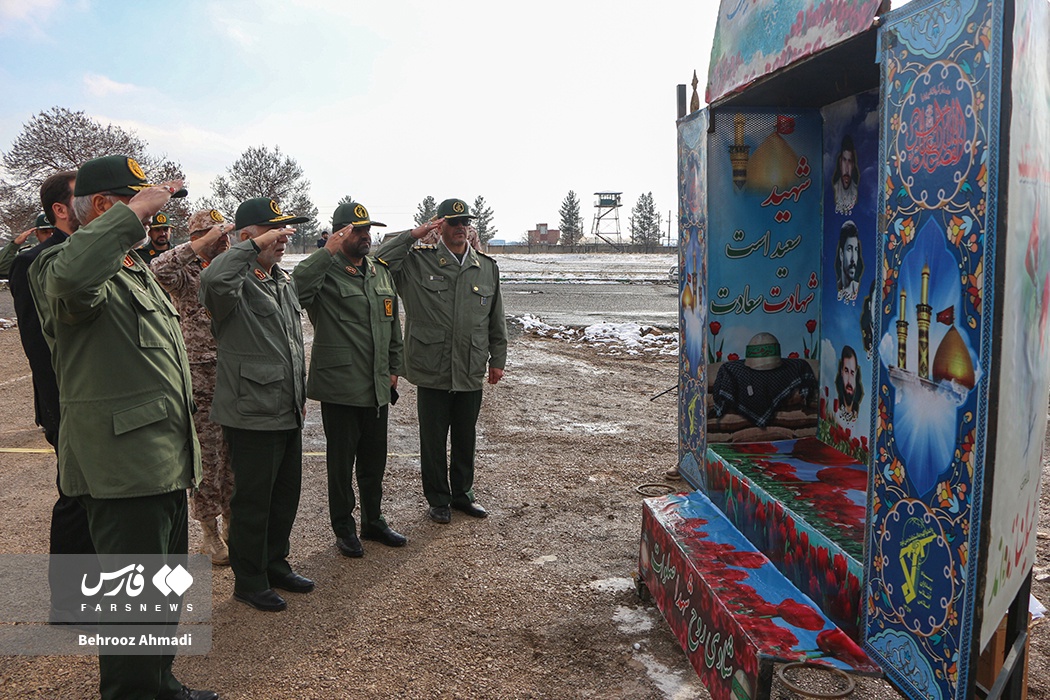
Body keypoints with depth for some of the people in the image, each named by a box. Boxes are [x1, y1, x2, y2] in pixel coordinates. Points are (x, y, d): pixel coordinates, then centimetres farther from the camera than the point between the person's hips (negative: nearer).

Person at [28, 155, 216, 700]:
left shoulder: (139, 271, 19)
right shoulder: (60, 264, -12)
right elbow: (71, 276, -40)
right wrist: (134, 211, -30)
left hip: (165, 464, 10)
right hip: (122, 467, -10)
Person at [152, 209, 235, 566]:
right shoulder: (187, 274, -7)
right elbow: (158, 270, -29)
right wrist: (202, 244, -25)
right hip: (202, 379, -5)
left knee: (235, 456, 13)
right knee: (207, 459, 3)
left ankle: (231, 523, 28)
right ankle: (210, 533, 18)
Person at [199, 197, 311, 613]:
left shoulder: (285, 282, 13)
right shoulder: (237, 283, -15)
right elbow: (213, 280, -42)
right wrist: (254, 246, -32)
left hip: (287, 414, 9)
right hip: (252, 416, -8)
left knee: (286, 496, 19)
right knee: (253, 501, 5)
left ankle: (275, 565, 36)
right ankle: (249, 581, 22)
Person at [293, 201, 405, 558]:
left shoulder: (381, 272, 12)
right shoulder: (325, 273, -10)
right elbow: (296, 287, -34)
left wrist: (394, 367, 18)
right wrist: (328, 251, -32)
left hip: (377, 387, 6)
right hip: (340, 387, -6)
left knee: (374, 459, 17)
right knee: (342, 461, 8)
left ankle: (374, 521, 33)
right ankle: (344, 528, 24)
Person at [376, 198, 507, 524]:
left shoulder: (487, 267, 8)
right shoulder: (418, 262, -2)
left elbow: (496, 319, 12)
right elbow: (378, 261, -14)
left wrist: (498, 359, 11)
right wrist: (413, 235, -14)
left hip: (471, 371, 3)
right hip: (432, 371, -3)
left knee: (466, 438, 16)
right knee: (433, 440, 8)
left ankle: (462, 493, 34)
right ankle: (438, 500, 25)